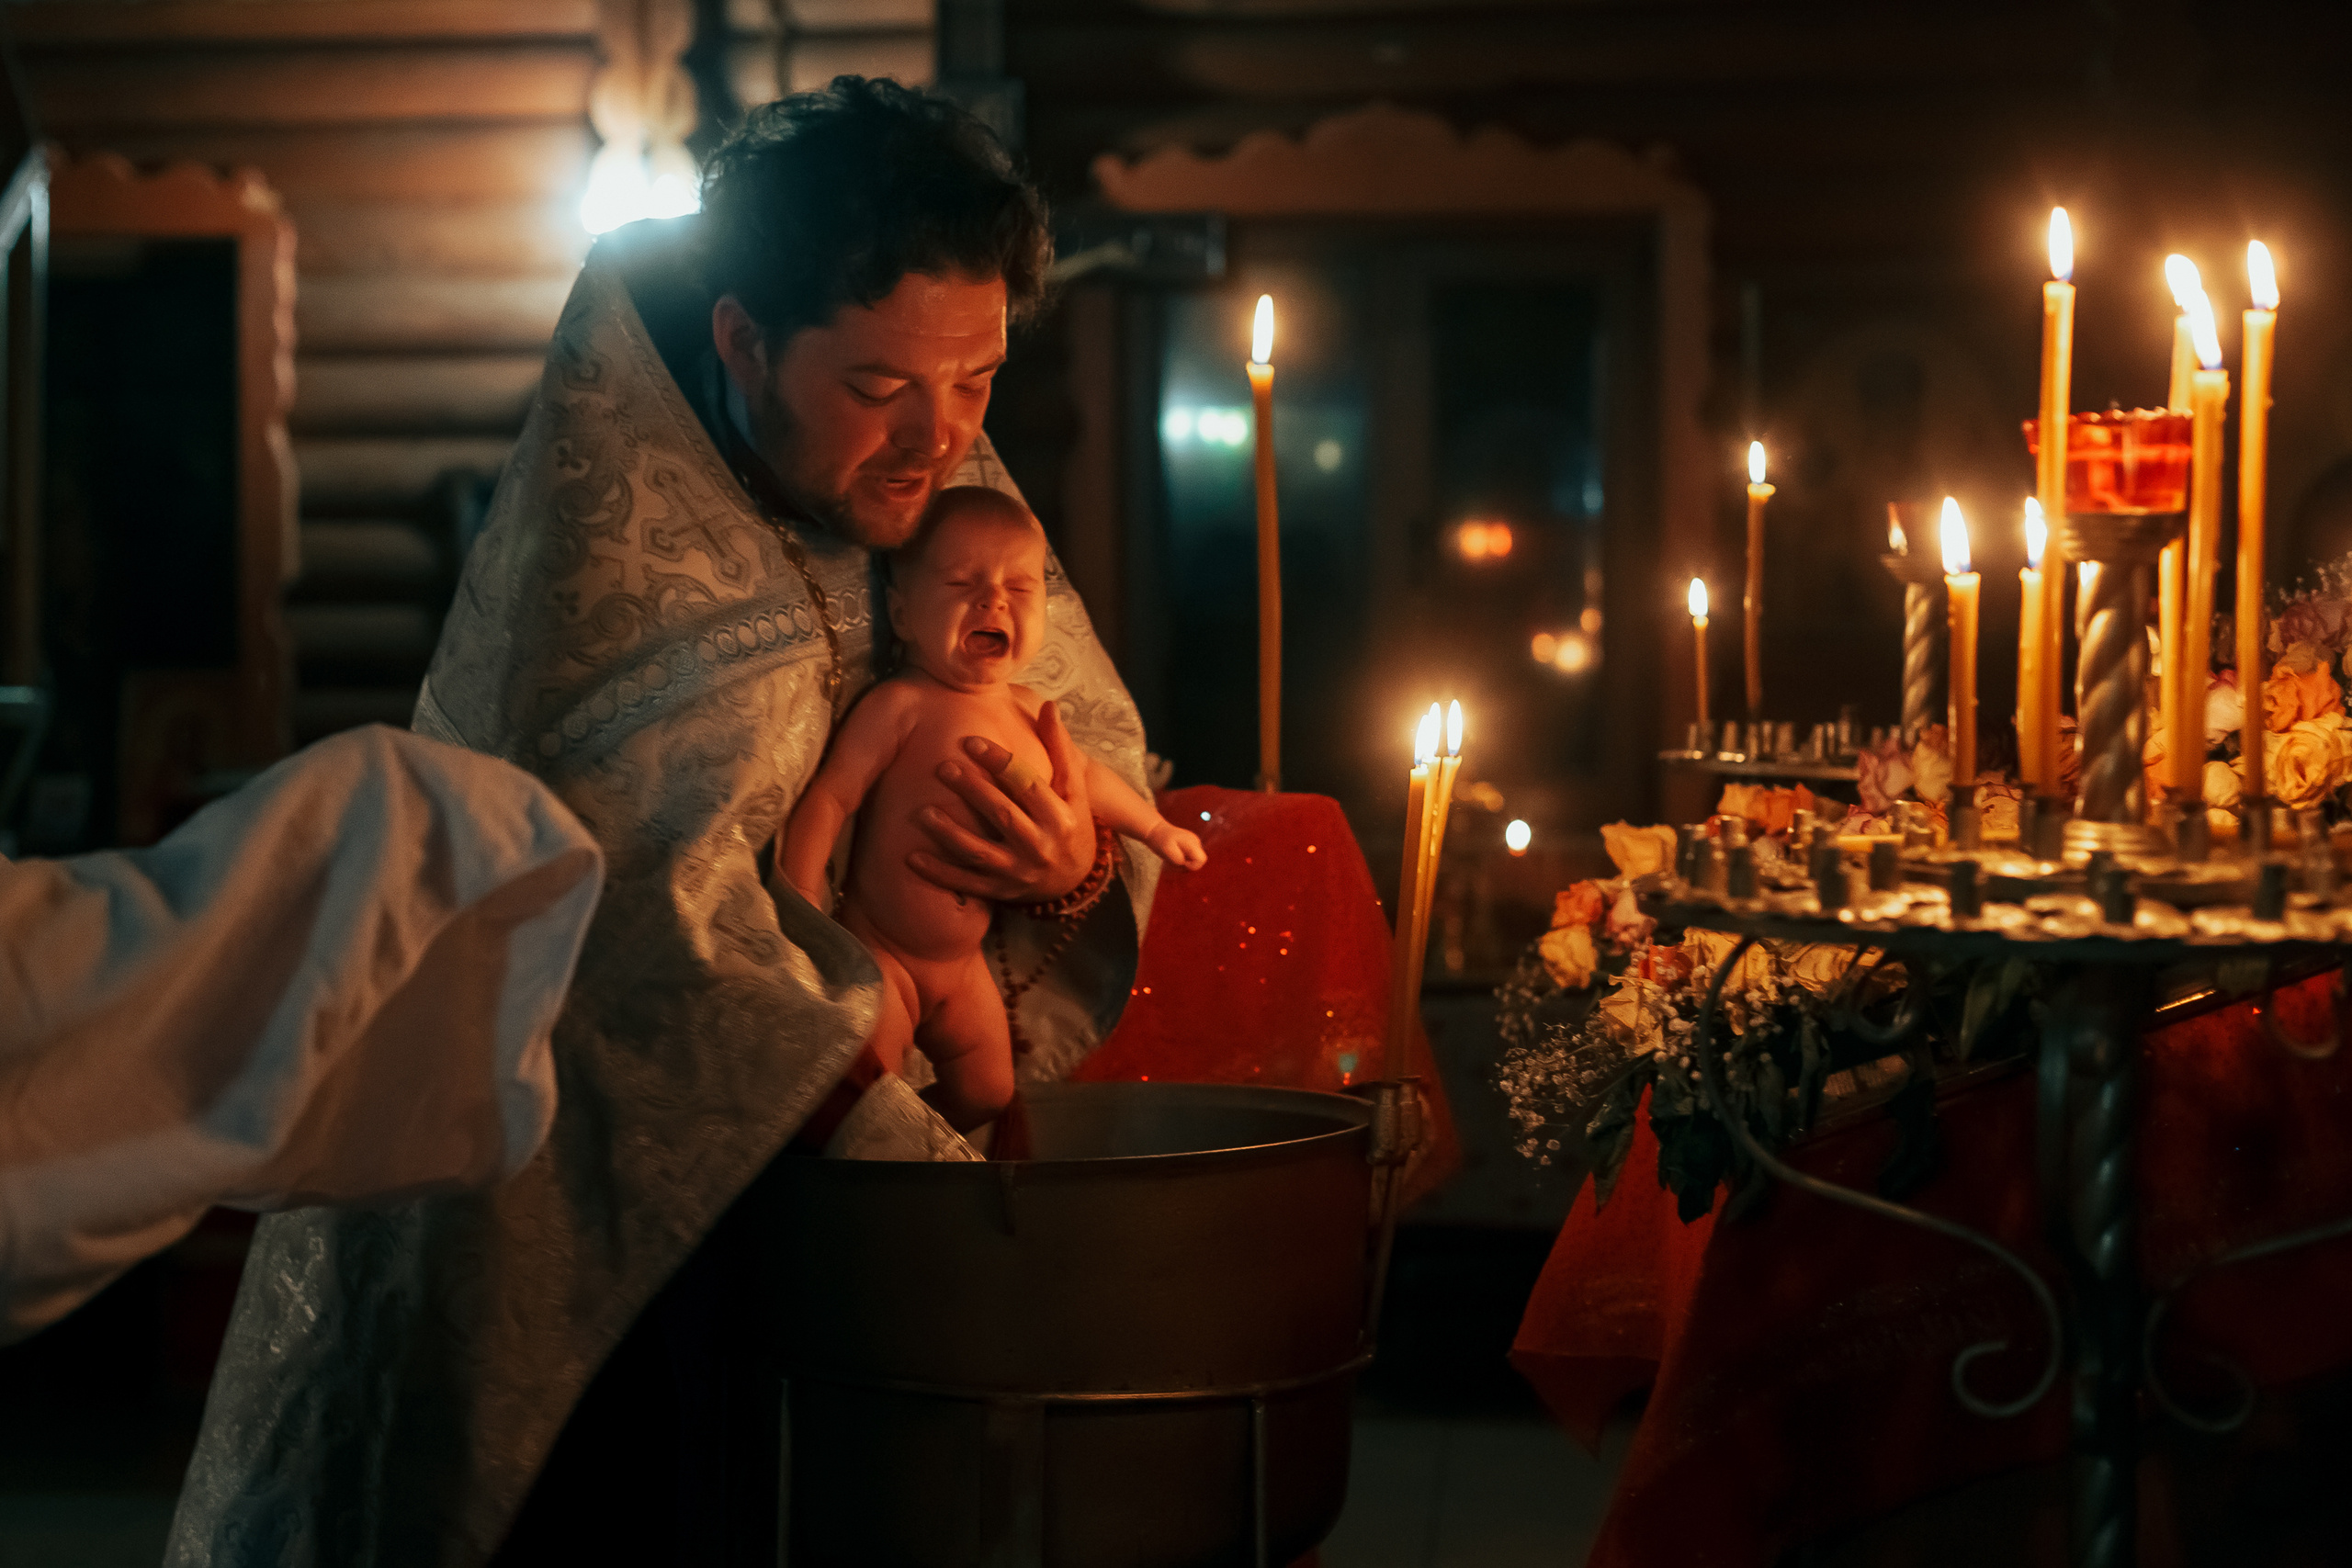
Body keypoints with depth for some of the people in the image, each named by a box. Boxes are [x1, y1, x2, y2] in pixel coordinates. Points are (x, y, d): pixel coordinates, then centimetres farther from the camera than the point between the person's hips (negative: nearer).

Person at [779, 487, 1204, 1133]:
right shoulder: (901, 706, -19)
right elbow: (828, 797, -21)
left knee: (986, 1096, 13)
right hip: (875, 952, -7)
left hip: (962, 962, 7)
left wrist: (1152, 825, 35)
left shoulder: (1027, 712, 3)